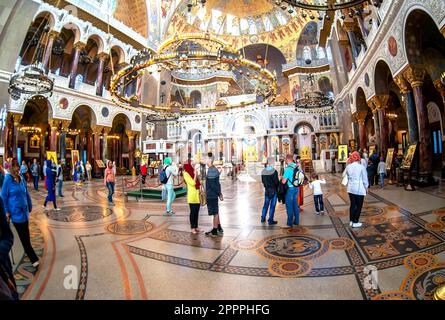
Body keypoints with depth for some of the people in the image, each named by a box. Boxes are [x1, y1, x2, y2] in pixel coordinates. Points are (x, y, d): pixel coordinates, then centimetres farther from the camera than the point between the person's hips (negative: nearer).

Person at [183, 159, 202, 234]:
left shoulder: (194, 172, 14)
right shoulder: (186, 174, -8)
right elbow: (193, 183, -17)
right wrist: (195, 174, -12)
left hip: (198, 195, 7)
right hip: (192, 195, -7)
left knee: (197, 211, 11)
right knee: (193, 212, 1)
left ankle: (196, 227, 21)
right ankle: (193, 228, 11)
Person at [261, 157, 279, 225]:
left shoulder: (263, 171, 1)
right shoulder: (274, 171, -18)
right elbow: (276, 182, -15)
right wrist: (278, 188, 3)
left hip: (267, 190, 6)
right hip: (273, 190, -6)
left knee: (266, 204, 17)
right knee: (272, 205, 3)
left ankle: (263, 218, 26)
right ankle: (270, 221, 10)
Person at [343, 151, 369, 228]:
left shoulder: (348, 167, 0)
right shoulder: (361, 167, -12)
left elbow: (344, 175, 8)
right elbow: (365, 179, -4)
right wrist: (366, 187, 10)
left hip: (351, 189, 4)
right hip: (359, 189, -4)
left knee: (352, 204, 16)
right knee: (359, 206, 7)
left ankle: (351, 221, 22)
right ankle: (355, 222, 12)